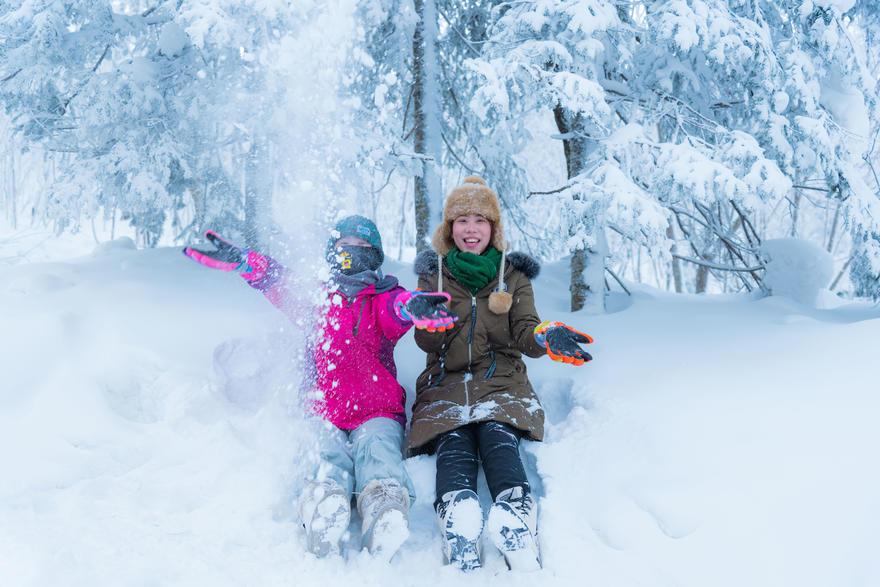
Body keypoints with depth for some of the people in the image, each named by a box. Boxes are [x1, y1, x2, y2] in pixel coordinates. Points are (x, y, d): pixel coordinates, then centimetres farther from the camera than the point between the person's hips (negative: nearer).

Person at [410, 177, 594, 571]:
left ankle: (523, 560, -54)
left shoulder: (513, 275, 14)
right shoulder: (433, 274, 13)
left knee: (497, 437, -32)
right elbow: (427, 343, 1)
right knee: (453, 445, -30)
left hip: (500, 381, 0)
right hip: (445, 383, 0)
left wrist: (545, 337, -26)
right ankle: (463, 563, -54)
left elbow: (525, 333, 0)